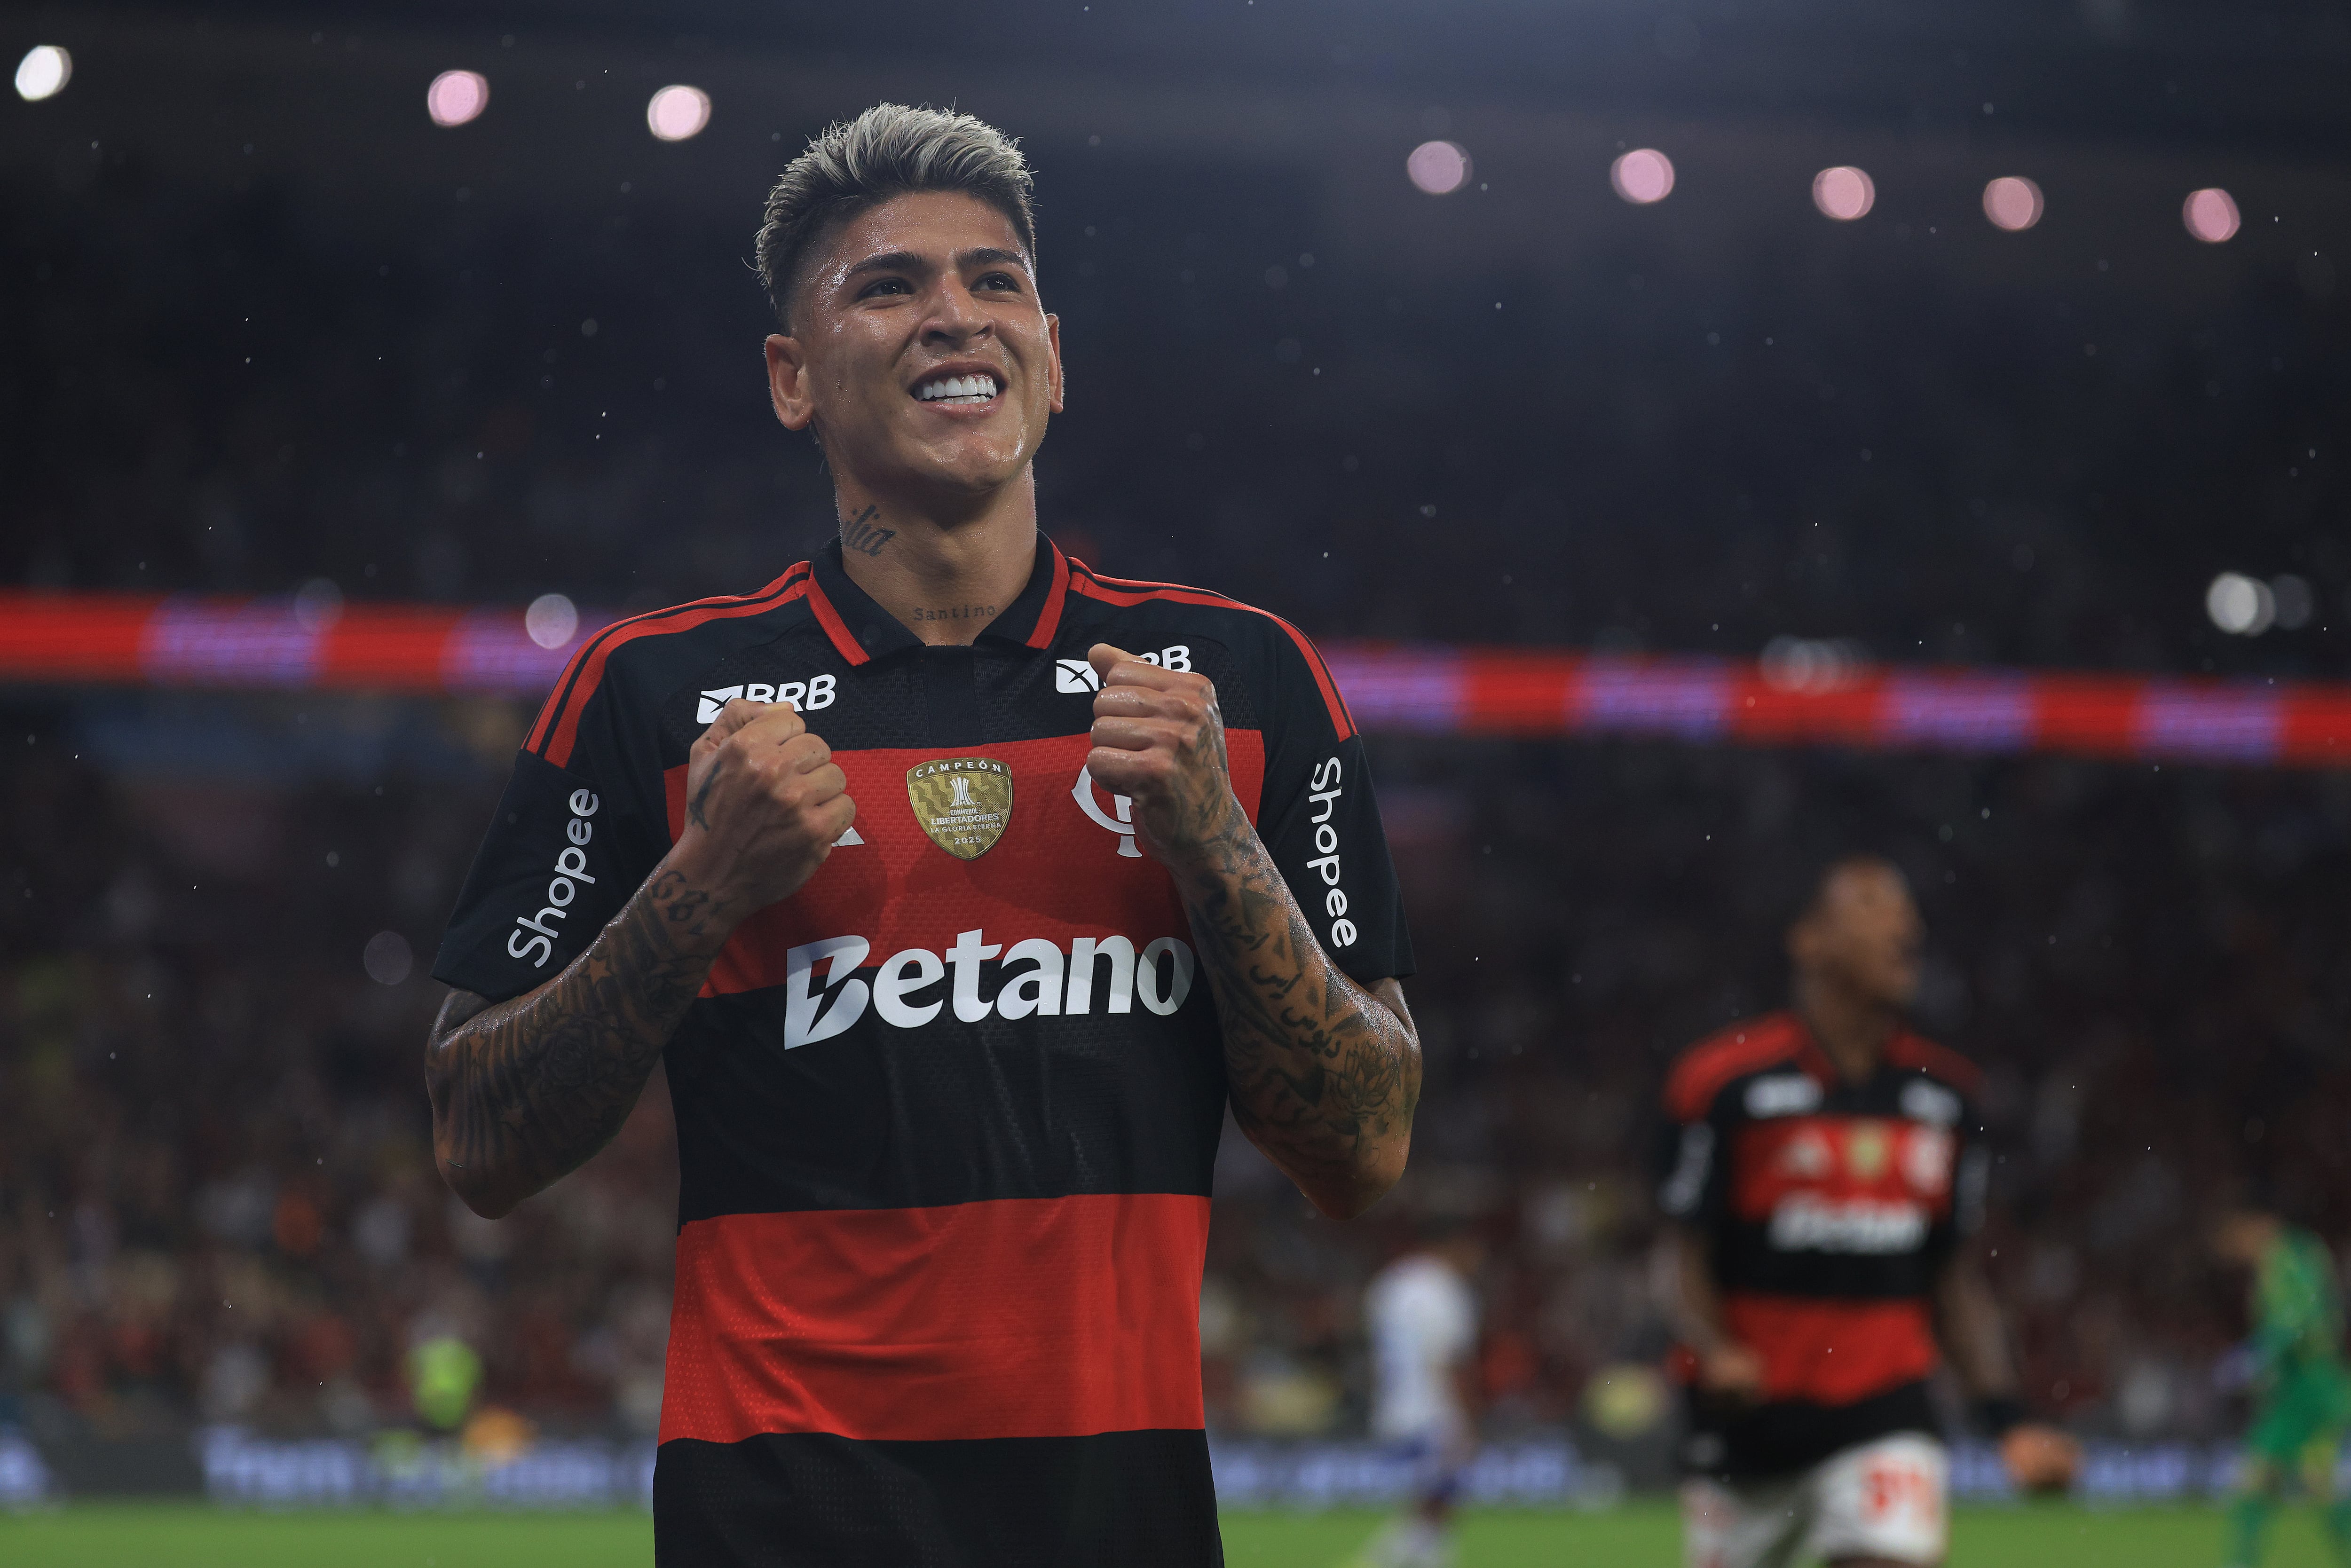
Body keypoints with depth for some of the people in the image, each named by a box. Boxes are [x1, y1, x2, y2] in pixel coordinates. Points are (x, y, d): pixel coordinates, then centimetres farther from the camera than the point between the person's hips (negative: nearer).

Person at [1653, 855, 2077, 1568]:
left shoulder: (1944, 1094, 7)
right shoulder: (1727, 1081, -6)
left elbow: (1956, 1277, 14)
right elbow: (1685, 1258, -4)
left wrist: (2009, 1422, 5)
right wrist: (1714, 1352, -24)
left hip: (1883, 1410, 2)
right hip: (1750, 1411, -2)